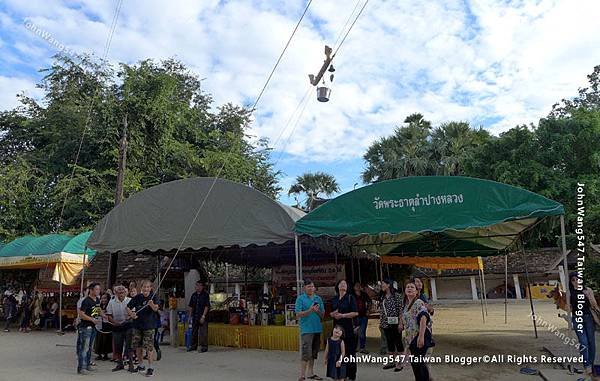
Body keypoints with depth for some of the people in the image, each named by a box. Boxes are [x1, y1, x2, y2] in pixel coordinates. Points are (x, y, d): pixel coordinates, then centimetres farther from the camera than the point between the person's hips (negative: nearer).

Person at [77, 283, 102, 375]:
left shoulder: (97, 300, 8)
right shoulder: (86, 301, -17)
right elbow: (81, 314, -22)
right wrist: (92, 319, -22)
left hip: (93, 326, 9)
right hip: (85, 327, -9)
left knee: (90, 347, 17)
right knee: (84, 348, -7)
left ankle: (88, 364, 28)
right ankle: (81, 368, -3)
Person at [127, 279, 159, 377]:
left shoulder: (154, 297, -9)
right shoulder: (137, 297, 1)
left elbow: (156, 309, -25)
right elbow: (128, 307, 8)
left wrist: (152, 304, -47)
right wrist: (131, 314, -12)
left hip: (149, 326, -4)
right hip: (137, 325, 4)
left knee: (149, 347, -6)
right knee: (137, 346, 13)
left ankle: (150, 368, 2)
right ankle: (141, 365, 30)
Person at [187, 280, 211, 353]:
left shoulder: (205, 295, -6)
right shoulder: (194, 295, 11)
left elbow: (207, 306, -11)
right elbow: (190, 306, 15)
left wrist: (203, 316, -16)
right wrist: (189, 316, 10)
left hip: (203, 317, -6)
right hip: (195, 317, 6)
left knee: (203, 332, -3)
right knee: (194, 331, 12)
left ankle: (204, 347, 5)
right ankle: (193, 346, 25)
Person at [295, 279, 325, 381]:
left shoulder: (318, 298, 10)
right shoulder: (300, 298, -3)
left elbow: (322, 314, 10)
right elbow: (298, 315, -10)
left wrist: (317, 310, -11)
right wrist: (310, 310, -20)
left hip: (317, 329, 6)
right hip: (306, 329, -5)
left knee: (313, 353, 13)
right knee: (306, 353, -10)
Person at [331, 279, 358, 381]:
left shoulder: (350, 297, -2)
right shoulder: (334, 299, 13)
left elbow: (355, 313, -9)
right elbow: (331, 313, 18)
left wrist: (342, 315, -15)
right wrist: (334, 314, -4)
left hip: (348, 328, -4)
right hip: (337, 327, 4)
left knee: (350, 351, -2)